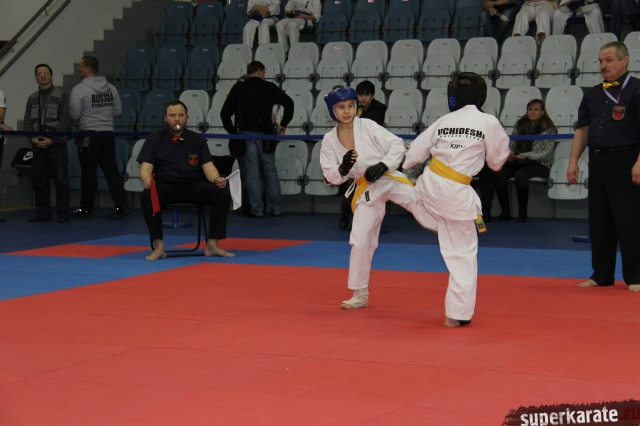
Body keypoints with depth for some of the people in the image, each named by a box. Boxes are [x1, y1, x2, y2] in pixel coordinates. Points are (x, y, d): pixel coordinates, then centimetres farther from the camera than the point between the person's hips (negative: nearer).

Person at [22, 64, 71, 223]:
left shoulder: (60, 96, 2)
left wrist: (52, 140, -14)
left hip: (56, 144, -5)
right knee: (39, 179, 5)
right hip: (38, 144, 5)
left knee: (61, 179, -6)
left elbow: (65, 121, -6)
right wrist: (32, 138, -7)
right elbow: (27, 121, 11)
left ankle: (63, 213, -3)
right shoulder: (32, 99, 15)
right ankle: (42, 213, 11)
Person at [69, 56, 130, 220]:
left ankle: (86, 209, 10)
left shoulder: (79, 89, -10)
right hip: (108, 133, 5)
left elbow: (74, 114, -10)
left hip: (88, 134, -5)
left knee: (88, 172, 3)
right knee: (111, 169, 6)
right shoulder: (110, 88, 6)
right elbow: (117, 110, 11)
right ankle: (121, 205, -2)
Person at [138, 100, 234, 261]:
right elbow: (146, 167, -3)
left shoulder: (197, 139, 12)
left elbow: (208, 166, 4)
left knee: (222, 193, -24)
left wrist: (217, 179, -20)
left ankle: (212, 245, -17)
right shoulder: (154, 139, 7)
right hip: (166, 186, -2)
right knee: (147, 196, -35)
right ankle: (159, 246, -24)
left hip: (193, 186, 2)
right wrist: (147, 179, -29)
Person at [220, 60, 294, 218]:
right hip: (265, 134, 0)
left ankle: (257, 210, -1)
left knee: (252, 173, 2)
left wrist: (232, 131, 10)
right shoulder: (269, 87, 2)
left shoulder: (238, 88, 4)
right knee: (270, 171, 9)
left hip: (246, 134, 0)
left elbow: (225, 112, -1)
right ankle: (276, 209, 10)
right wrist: (283, 124, 7)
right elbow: (288, 103, -4)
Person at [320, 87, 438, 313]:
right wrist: (343, 168, -19)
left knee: (418, 203, -29)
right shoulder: (329, 140, 0)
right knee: (360, 241, 4)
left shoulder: (368, 126, -7)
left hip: (388, 180, -2)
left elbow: (397, 145, -7)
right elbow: (331, 176, 2)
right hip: (366, 191, 2)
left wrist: (382, 166, -20)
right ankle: (360, 294, 16)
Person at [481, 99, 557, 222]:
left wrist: (523, 156, -21)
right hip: (518, 162, 5)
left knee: (520, 175, -37)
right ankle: (505, 212, -18)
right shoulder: (520, 125, 12)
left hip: (540, 165, -5)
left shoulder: (548, 129, -3)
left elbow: (545, 152, -12)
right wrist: (509, 154, -9)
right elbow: (511, 144, 14)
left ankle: (522, 212, -23)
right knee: (498, 174, -24)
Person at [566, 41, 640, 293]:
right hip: (597, 162, 7)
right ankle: (602, 275, 21)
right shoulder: (593, 94, 14)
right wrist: (573, 161, 9)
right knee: (598, 221, 11)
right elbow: (582, 130, 17)